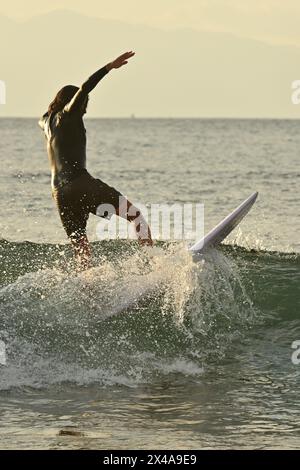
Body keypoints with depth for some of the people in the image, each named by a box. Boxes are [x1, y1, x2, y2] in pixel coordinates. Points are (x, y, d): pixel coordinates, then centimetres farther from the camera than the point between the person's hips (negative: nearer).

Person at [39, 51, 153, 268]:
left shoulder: (47, 122, 23)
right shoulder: (68, 114, 3)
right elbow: (85, 88, -14)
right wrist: (111, 66, -17)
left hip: (59, 191, 7)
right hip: (80, 183, -7)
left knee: (80, 246, 10)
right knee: (136, 215, -5)